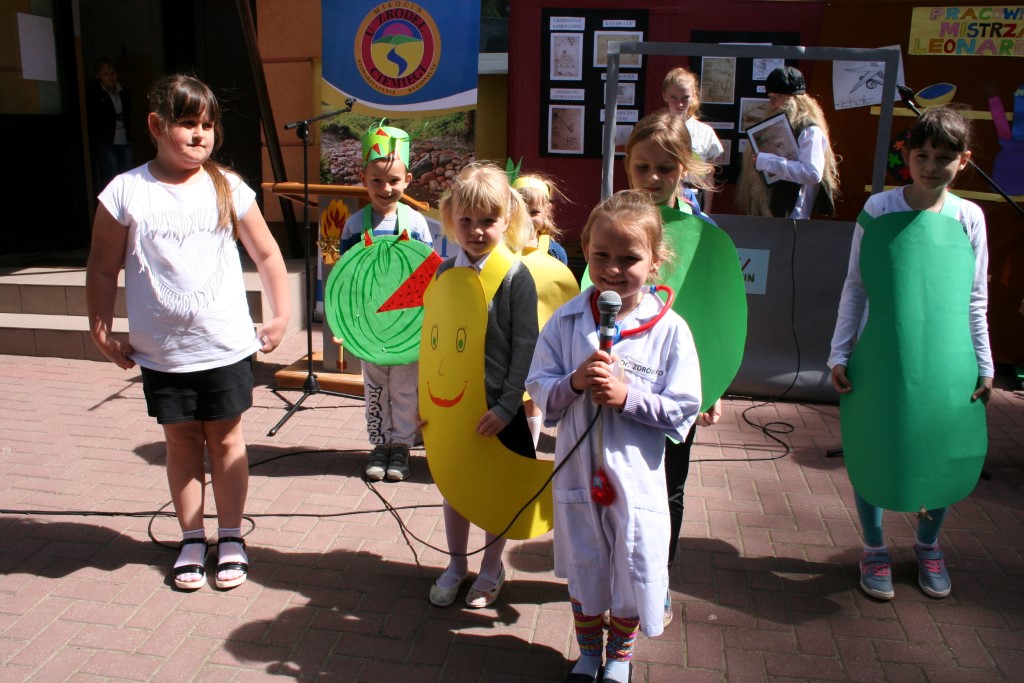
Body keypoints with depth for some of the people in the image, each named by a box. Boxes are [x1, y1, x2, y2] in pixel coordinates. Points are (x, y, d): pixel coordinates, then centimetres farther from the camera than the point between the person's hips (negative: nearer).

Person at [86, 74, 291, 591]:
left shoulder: (228, 189, -3)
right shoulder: (125, 193, -6)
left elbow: (266, 255, 5)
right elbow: (103, 269, 2)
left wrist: (280, 316, 3)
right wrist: (102, 333, 1)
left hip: (227, 347, 0)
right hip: (162, 351, 0)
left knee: (226, 438, 10)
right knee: (181, 441, 12)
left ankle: (231, 538, 26)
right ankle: (191, 538, 28)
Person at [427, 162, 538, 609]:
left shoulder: (516, 276, -12)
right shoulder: (445, 272, 2)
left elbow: (525, 348, -14)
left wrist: (506, 407, -19)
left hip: (499, 405, -4)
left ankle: (492, 569, 32)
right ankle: (456, 564, 36)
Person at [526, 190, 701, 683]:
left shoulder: (669, 329, -12)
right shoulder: (567, 320, -6)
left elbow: (682, 410, -11)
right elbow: (539, 388, -4)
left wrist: (625, 396, -23)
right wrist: (574, 383, -22)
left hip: (636, 476, -1)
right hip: (576, 471, 2)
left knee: (633, 571, 16)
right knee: (582, 568, 20)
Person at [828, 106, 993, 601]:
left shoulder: (969, 218, 1)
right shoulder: (879, 209, -3)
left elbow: (975, 300, 7)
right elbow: (855, 287, 1)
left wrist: (984, 365, 7)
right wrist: (839, 353, -1)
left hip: (945, 364, 2)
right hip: (879, 359, -1)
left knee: (942, 459, 10)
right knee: (870, 454, 7)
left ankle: (928, 545, 37)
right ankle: (874, 549, 29)